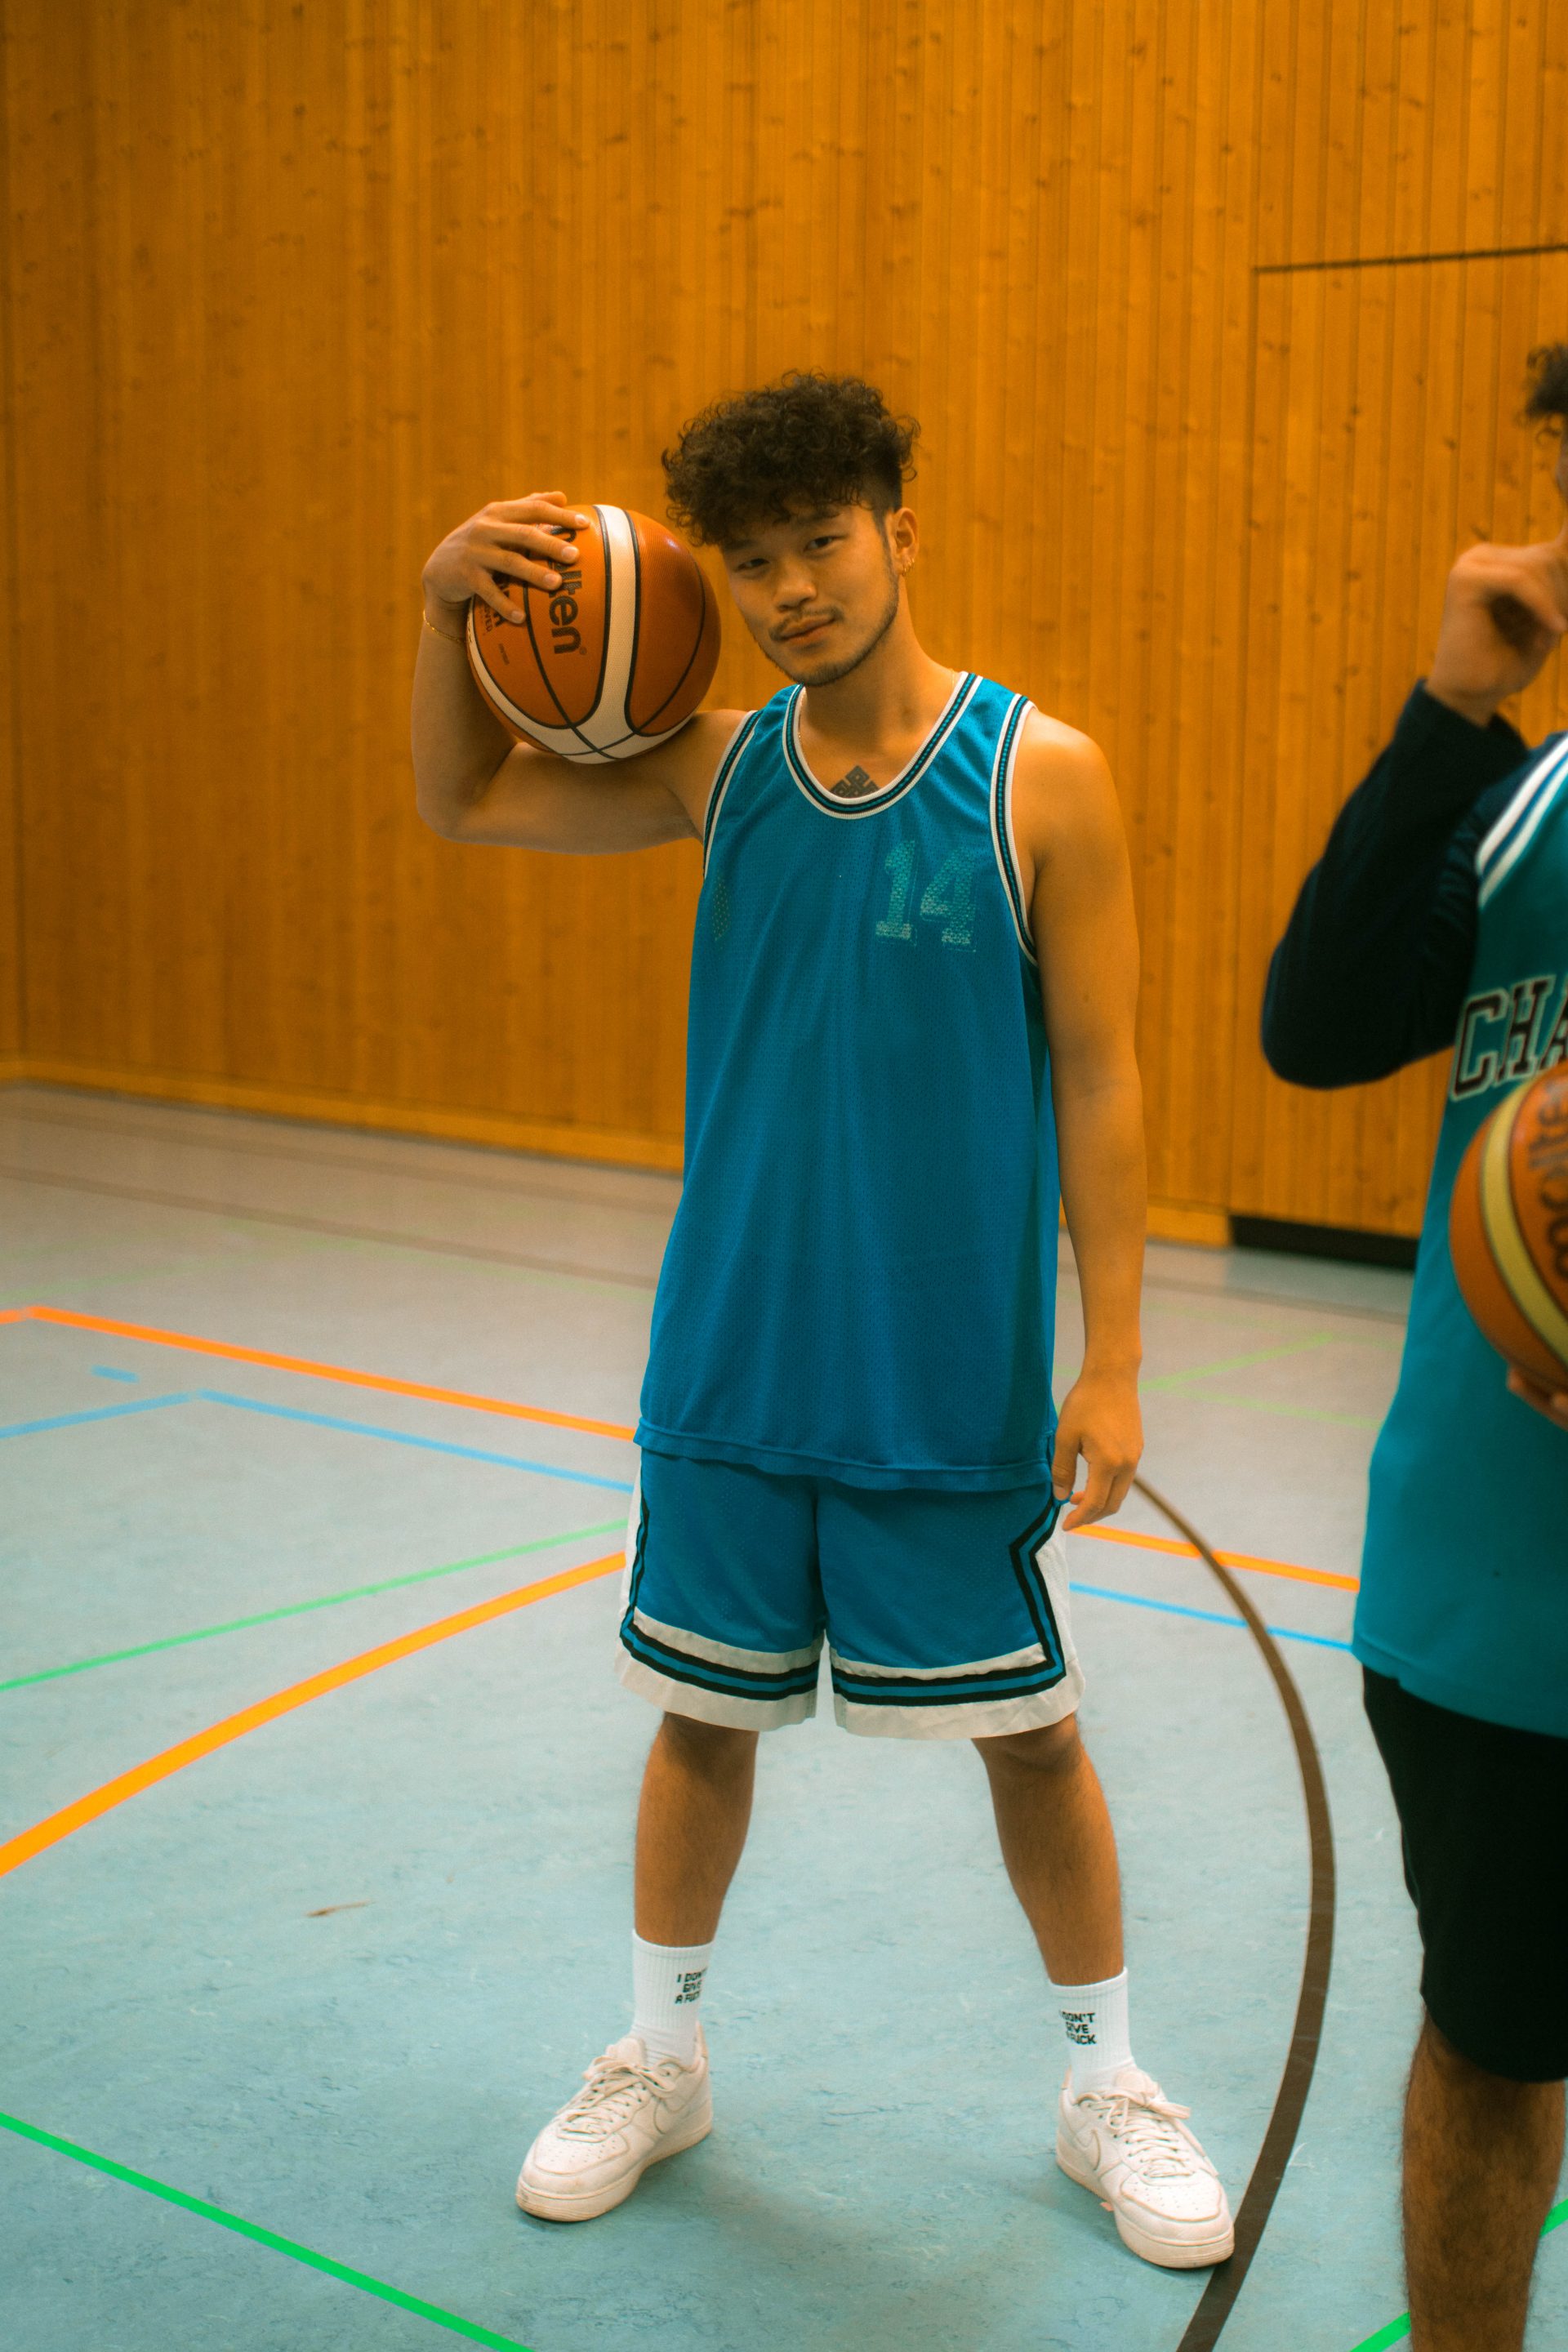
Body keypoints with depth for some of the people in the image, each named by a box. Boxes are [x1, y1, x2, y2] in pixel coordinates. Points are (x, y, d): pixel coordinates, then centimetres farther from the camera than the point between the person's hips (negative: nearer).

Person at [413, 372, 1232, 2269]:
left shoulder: (1041, 775, -9)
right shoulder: (721, 766, 1)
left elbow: (1097, 1082, -8)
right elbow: (462, 802, 9)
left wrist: (1112, 1361, -9)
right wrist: (446, 605, -9)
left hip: (954, 1378, -3)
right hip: (730, 1362, 3)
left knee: (1028, 1733, 9)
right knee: (703, 1710, 15)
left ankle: (1108, 2091, 30)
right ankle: (659, 2057, 36)